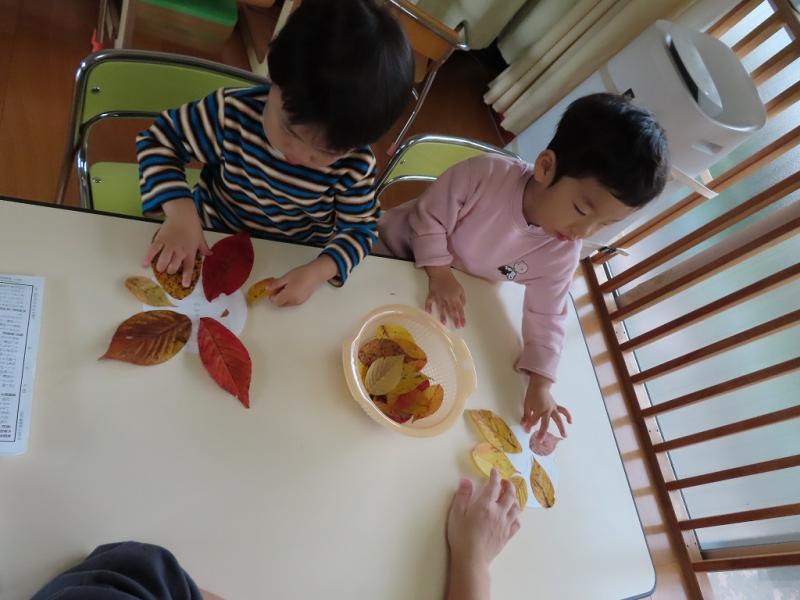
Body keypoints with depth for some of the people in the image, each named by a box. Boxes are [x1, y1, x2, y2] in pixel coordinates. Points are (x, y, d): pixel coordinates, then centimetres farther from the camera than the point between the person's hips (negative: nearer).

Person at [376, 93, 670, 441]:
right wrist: (439, 272, -33)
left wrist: (540, 384, -22)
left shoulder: (562, 254, -22)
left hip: (465, 289, 2)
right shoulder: (486, 173, -36)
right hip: (402, 249, -2)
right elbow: (430, 215, -24)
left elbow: (546, 318, -14)